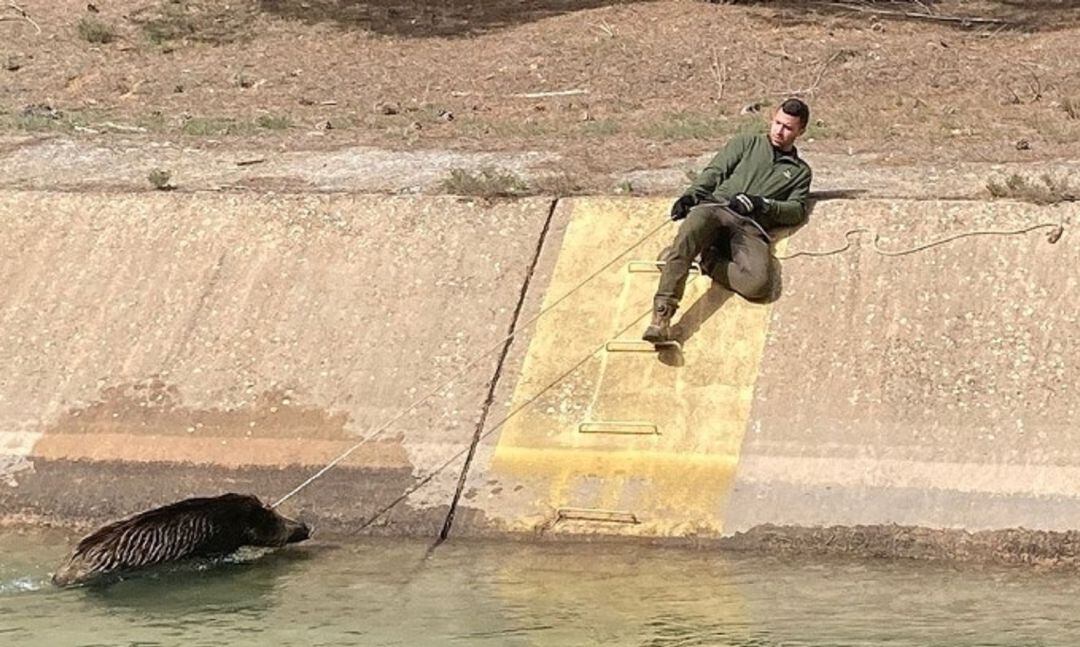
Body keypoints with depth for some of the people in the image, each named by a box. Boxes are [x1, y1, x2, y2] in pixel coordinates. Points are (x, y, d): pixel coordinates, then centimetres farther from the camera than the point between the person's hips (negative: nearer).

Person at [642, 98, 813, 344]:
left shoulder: (800, 171, 28)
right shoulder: (746, 143, 28)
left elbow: (797, 210, 12)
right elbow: (715, 172, 16)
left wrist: (761, 204, -6)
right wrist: (692, 194, -4)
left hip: (751, 227, 0)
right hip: (715, 208, 0)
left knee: (757, 283, -33)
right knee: (690, 233, -39)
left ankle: (707, 261, -6)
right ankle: (661, 316, -42)